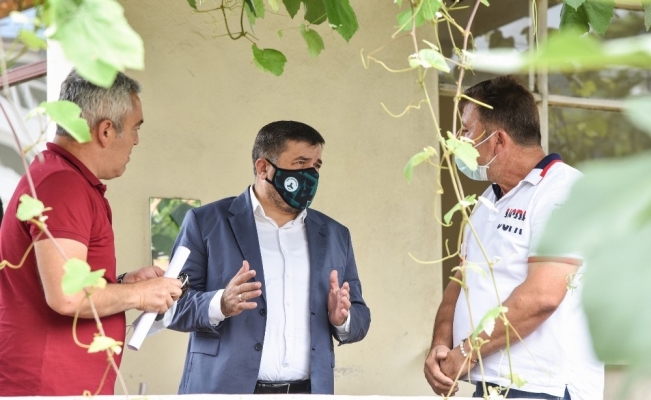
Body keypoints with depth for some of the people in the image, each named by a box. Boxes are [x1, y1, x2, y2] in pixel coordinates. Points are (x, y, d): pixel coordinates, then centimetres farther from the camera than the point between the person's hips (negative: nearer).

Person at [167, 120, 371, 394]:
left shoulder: (334, 235, 14)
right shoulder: (207, 222, 2)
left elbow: (359, 317, 15)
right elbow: (173, 303, -2)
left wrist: (342, 319, -8)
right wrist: (220, 305, -22)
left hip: (308, 391, 3)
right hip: (226, 390, -3)